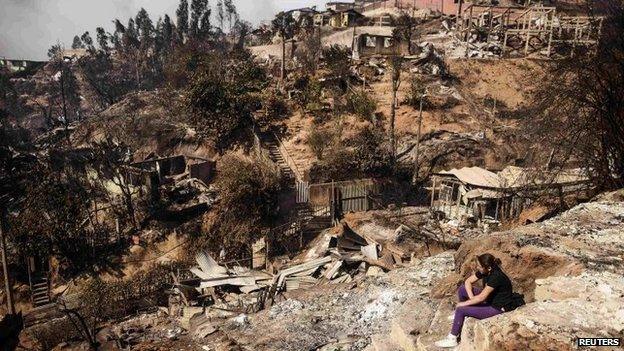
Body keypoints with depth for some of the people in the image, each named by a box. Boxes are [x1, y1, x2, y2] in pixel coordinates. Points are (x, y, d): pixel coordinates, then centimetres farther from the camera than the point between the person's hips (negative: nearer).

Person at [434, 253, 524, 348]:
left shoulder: (496, 276, -32)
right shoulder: (484, 271, -8)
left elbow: (481, 297, -28)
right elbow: (468, 282, 3)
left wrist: (464, 303, -16)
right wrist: (471, 297, -12)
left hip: (498, 307, -9)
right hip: (489, 299, 9)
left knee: (460, 309, -14)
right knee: (462, 289, 1)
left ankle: (452, 339, 0)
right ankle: (460, 316, 22)